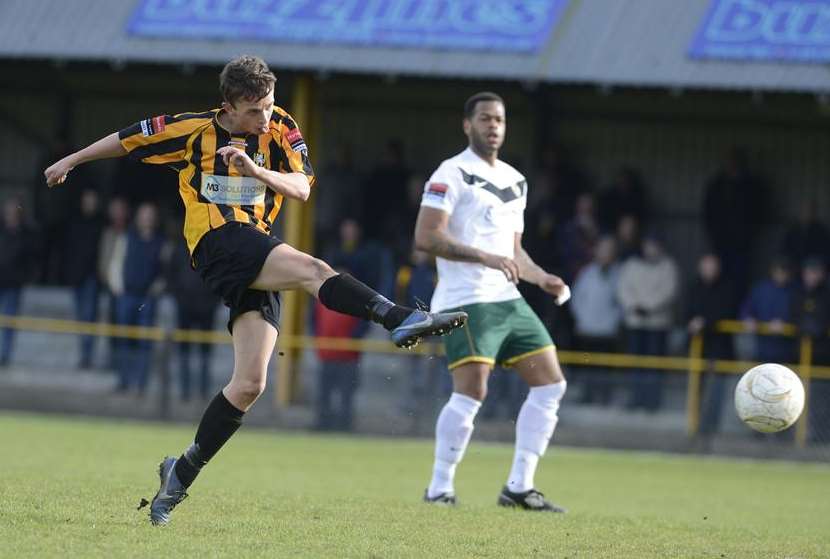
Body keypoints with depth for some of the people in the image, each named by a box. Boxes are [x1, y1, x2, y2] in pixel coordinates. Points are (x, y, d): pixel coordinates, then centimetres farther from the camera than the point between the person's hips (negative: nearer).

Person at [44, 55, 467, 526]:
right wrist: (71, 162, 26)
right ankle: (400, 319, -49)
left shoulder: (280, 130, 9)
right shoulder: (194, 130, 3)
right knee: (311, 269, -31)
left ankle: (181, 475, 8)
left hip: (256, 257, 5)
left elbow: (301, 189, -2)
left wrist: (255, 169, -19)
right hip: (218, 241, -4)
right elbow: (128, 141, 16)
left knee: (249, 385, -2)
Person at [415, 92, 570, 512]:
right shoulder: (452, 174, -6)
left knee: (551, 384, 3)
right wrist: (485, 257, -23)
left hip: (507, 300, 8)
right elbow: (425, 237, -16)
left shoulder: (515, 181, 20)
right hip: (467, 300, -8)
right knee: (471, 391, -17)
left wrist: (542, 279, 10)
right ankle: (439, 489, -6)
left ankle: (519, 487, 6)